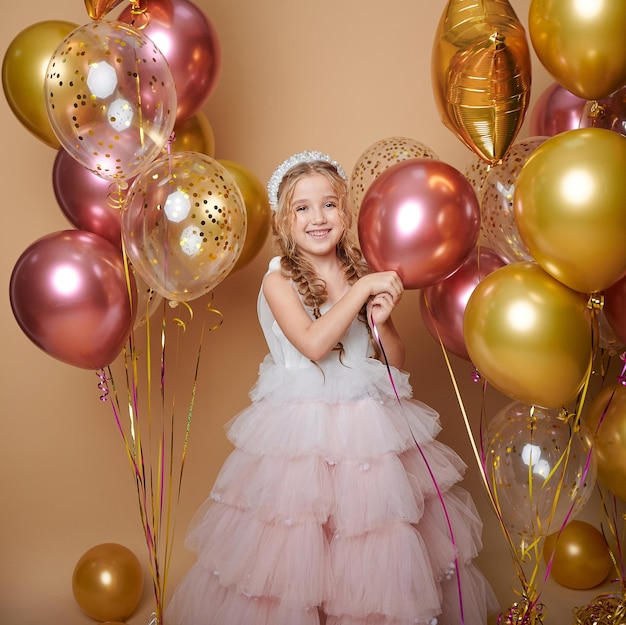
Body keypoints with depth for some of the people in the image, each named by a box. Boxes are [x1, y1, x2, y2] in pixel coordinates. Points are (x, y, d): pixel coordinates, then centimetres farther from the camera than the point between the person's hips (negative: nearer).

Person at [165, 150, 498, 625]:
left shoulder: (365, 277, 6)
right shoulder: (279, 281, -6)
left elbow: (396, 360, 9)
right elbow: (313, 344, -21)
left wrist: (381, 320, -10)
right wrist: (361, 289, -17)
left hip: (368, 427, 4)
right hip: (302, 433, -4)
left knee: (375, 555, 8)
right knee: (298, 553, -1)